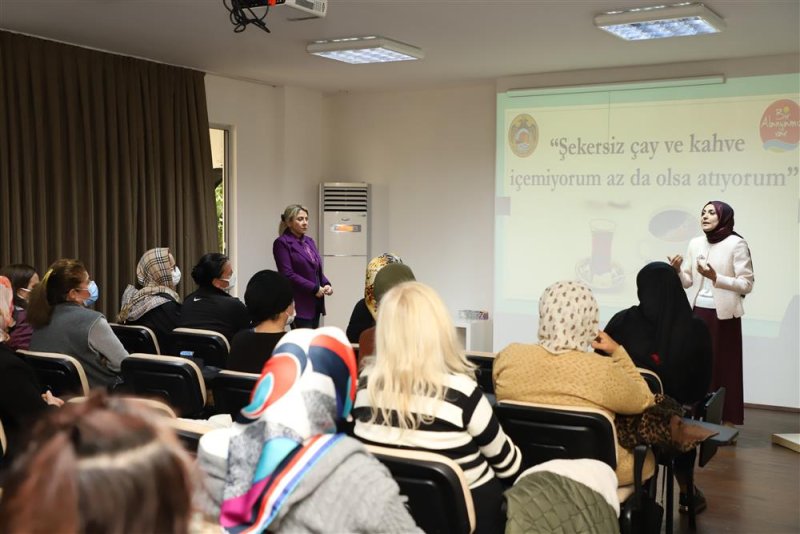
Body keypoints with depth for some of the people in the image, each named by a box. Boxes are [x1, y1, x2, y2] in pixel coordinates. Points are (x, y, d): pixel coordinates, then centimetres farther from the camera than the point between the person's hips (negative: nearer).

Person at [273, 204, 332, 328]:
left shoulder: (309, 241, 16)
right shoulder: (282, 243, -7)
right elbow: (288, 274, -15)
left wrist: (326, 284, -1)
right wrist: (314, 289, -16)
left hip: (315, 302, 7)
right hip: (299, 304, -7)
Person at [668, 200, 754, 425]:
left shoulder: (736, 243, -7)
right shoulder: (695, 243, 8)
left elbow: (747, 284, -10)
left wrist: (715, 278, -20)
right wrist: (678, 270, -9)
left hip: (723, 314, -4)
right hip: (697, 312, 5)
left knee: (723, 366, 0)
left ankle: (727, 420, 7)